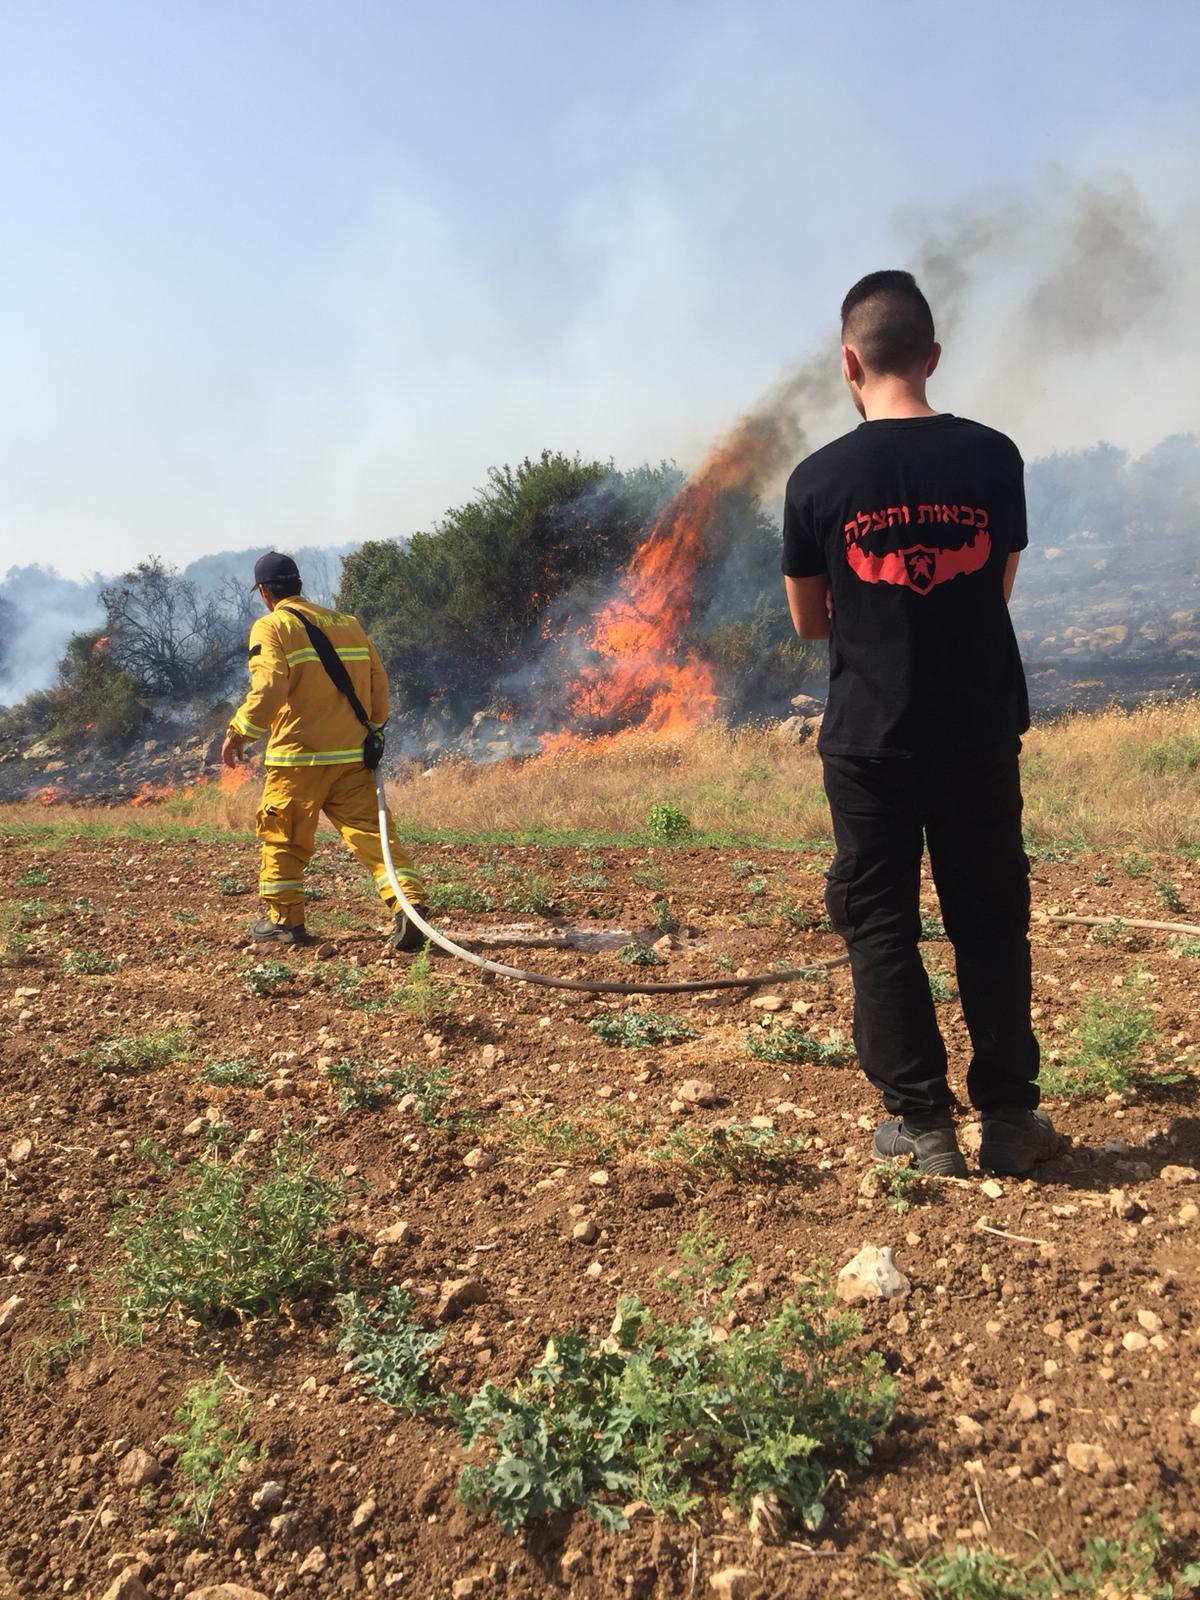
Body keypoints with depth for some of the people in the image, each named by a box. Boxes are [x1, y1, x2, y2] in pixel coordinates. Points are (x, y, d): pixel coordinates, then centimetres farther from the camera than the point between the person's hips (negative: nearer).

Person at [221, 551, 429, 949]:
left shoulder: (272, 626, -2)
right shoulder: (348, 624, 15)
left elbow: (269, 688, -15)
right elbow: (378, 681, 14)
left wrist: (240, 732, -6)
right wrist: (371, 730, 24)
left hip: (298, 756, -4)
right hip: (351, 755, 4)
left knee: (282, 837, 11)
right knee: (369, 830, 0)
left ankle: (284, 920, 19)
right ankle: (408, 903, -15)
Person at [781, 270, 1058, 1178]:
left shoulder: (819, 478, -6)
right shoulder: (993, 457, -2)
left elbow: (810, 622, 4)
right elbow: (1000, 588, 10)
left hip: (869, 738, -1)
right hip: (980, 732, 2)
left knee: (880, 925, 9)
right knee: (991, 920, 12)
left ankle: (924, 1122, 13)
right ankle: (1009, 1115, 20)